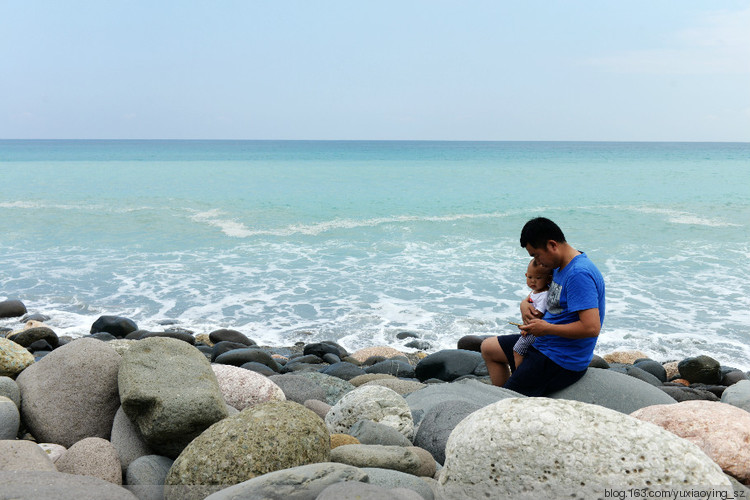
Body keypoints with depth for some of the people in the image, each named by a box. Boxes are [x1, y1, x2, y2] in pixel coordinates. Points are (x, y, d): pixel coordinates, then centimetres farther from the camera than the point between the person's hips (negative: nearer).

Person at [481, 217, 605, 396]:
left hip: (562, 361, -11)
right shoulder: (560, 267, 7)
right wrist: (525, 304, -1)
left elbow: (591, 327, -31)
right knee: (488, 347, 19)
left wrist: (546, 328, -22)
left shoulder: (579, 275, -24)